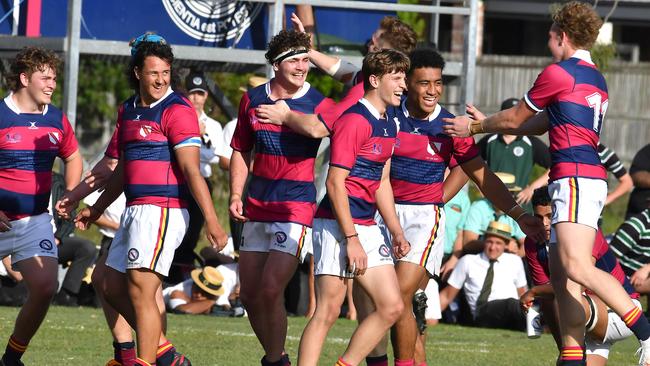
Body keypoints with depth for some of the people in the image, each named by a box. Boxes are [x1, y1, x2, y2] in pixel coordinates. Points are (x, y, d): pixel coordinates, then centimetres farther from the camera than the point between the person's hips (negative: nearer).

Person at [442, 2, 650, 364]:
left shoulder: (559, 73, -5)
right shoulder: (595, 78, 23)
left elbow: (515, 119, 6)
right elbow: (539, 124, 33)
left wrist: (474, 126, 23)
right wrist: (485, 125, 39)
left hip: (575, 178, -10)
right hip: (591, 177, 10)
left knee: (577, 267, -22)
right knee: (562, 277, 7)